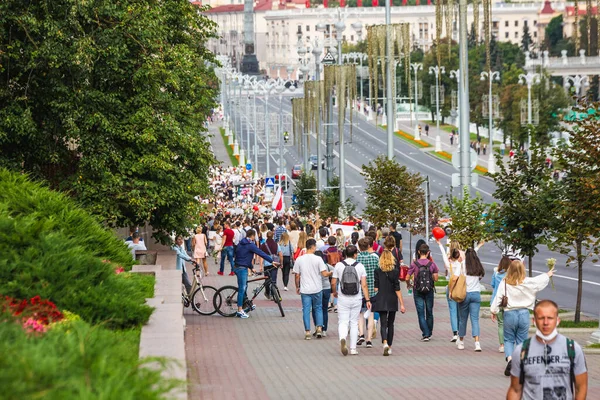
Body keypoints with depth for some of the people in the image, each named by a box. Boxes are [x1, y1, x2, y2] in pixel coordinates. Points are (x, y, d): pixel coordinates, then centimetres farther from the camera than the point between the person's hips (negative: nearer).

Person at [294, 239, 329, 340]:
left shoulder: (299, 259, -3)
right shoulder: (318, 259, -10)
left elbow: (297, 275, 1)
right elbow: (324, 274, -11)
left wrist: (297, 287, 14)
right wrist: (332, 273, 9)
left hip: (305, 290, 1)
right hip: (317, 289, -1)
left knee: (306, 310, 5)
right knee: (318, 308, 15)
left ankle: (307, 332, 4)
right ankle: (319, 327, 5)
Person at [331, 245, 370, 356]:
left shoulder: (339, 265, -3)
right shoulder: (360, 266, -3)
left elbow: (333, 282, 1)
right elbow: (364, 285, -7)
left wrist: (334, 292, 21)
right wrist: (367, 300, -2)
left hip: (343, 299, -1)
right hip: (356, 299, 1)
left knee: (343, 322, 2)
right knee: (354, 323, 12)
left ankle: (343, 338, -28)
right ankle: (353, 348, 13)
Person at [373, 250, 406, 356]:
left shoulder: (377, 271, -3)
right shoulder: (395, 272, -5)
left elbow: (375, 288, -3)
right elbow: (397, 289, -7)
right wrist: (402, 304, -4)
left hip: (381, 301, 0)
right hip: (392, 301, 0)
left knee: (383, 323, -2)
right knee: (390, 324, 13)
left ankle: (385, 343, -27)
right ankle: (389, 347, 18)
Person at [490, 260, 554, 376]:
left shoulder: (504, 283, -8)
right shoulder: (528, 282, -6)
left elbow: (498, 298, -5)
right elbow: (540, 280, 11)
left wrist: (494, 311, 9)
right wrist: (548, 275, 32)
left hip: (509, 314, -1)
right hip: (524, 314, 1)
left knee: (508, 339, 11)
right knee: (521, 340, 10)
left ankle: (509, 358, -15)